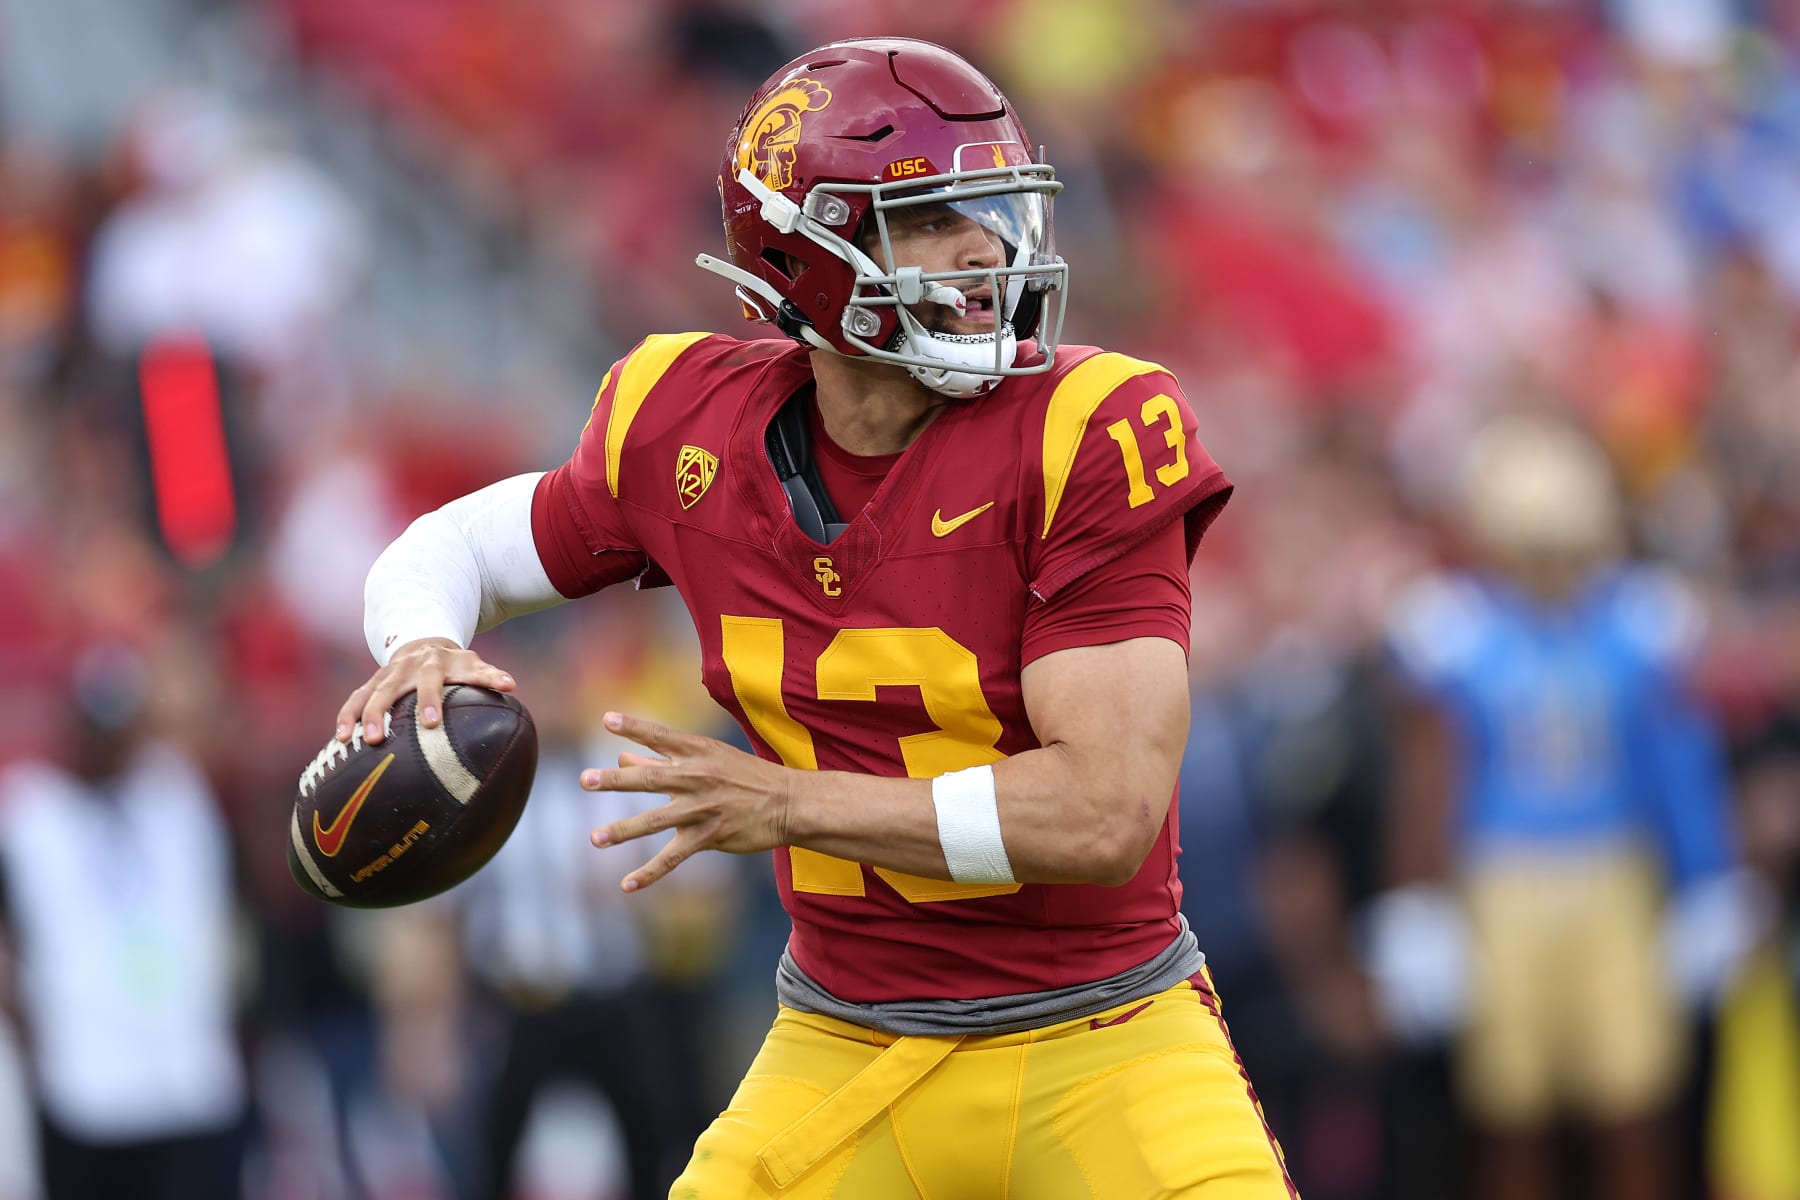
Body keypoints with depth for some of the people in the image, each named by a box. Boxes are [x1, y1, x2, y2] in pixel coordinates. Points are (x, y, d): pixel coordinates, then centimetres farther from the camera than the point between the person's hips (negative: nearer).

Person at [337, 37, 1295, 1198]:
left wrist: (794, 805, -20)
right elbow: (454, 547, 16)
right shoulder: (696, 437, -3)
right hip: (849, 1051, 3)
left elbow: (1104, 813, -21)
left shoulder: (1082, 439, -16)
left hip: (1101, 1047, -3)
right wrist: (423, 647, -8)